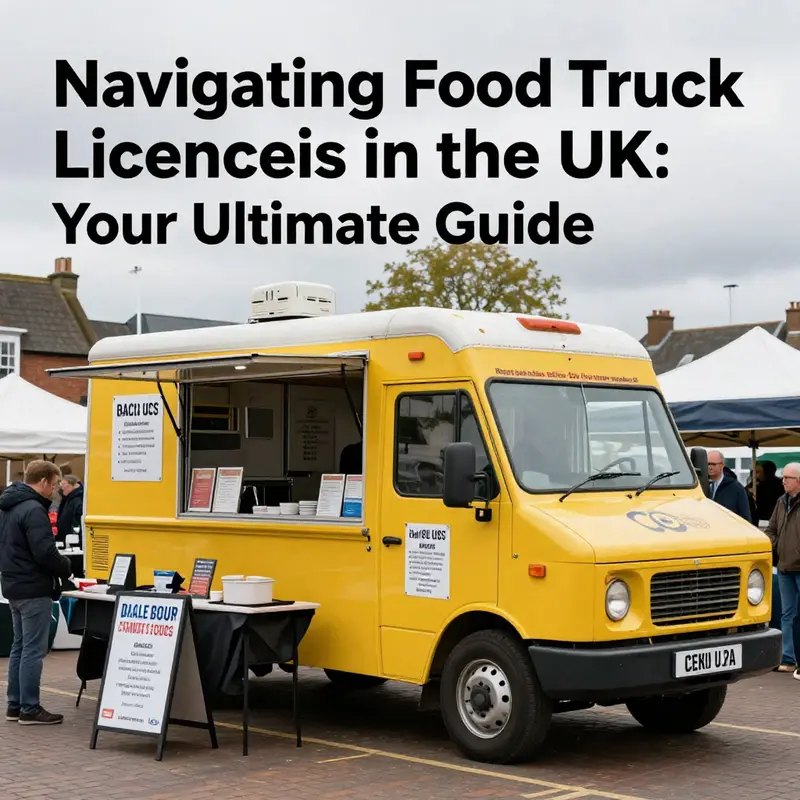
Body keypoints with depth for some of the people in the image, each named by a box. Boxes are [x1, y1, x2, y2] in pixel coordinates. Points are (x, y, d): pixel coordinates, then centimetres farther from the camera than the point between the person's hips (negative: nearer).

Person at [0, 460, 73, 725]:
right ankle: (29, 709, -1)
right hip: (34, 589, -10)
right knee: (33, 650, -4)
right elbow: (45, 553, -24)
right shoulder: (34, 510, -19)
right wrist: (66, 567, -5)